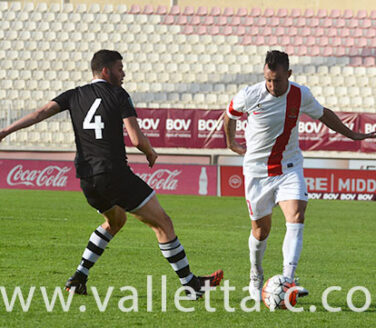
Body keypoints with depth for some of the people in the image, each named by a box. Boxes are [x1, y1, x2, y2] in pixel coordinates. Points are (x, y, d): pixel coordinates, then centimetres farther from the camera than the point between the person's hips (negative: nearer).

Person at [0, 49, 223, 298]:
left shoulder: (74, 96, 13)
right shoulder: (118, 95, -2)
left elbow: (41, 113, 0)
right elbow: (137, 138, -9)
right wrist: (151, 153, 11)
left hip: (88, 181, 7)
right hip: (115, 173, -7)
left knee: (116, 220, 32)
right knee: (162, 223, 3)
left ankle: (79, 278, 22)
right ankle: (191, 284, 2)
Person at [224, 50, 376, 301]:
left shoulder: (301, 95, -8)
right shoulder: (250, 96, -14)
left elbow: (323, 114, 13)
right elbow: (230, 115, 9)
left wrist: (351, 134, 20)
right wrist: (231, 142, 22)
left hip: (289, 168, 1)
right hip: (257, 170, -1)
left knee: (296, 218, -21)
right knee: (261, 228, 6)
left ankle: (288, 281, -28)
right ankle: (256, 278, 33)